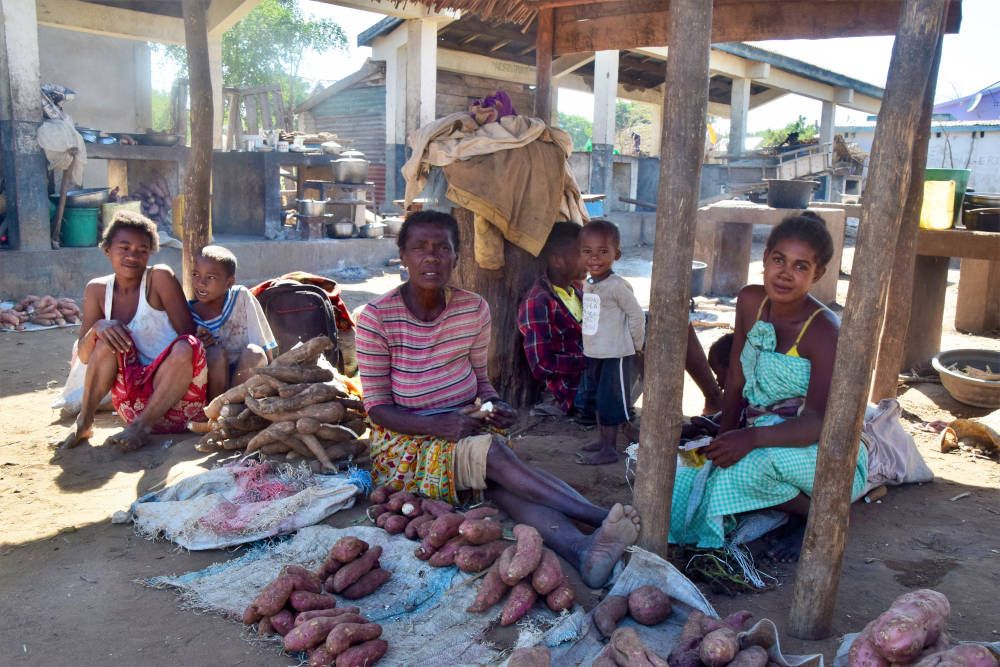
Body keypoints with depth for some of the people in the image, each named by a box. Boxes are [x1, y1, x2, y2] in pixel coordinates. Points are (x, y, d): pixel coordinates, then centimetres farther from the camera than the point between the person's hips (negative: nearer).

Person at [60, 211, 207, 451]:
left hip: (176, 390, -3)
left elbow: (188, 335, -8)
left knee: (185, 348, -31)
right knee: (108, 338, -17)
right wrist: (97, 328, -15)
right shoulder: (97, 290, 6)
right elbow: (84, 356, 4)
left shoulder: (159, 277, -6)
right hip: (133, 392, 3)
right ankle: (84, 422, -6)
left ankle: (142, 426, -19)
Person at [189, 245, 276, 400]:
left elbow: (265, 347, -7)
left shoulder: (241, 297, -9)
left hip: (246, 378, 0)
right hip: (213, 381, 1)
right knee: (215, 353, -27)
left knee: (254, 353, -28)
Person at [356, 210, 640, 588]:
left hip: (467, 429, 3)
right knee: (492, 455, -32)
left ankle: (581, 550, -54)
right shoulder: (377, 318, -12)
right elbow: (377, 408, -10)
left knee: (500, 481, -31)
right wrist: (439, 425, -26)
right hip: (406, 441, -3)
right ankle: (600, 517, -35)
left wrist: (495, 407, -11)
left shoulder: (473, 309, 0)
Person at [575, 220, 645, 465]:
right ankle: (602, 441, 31)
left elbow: (636, 315, -15)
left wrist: (636, 345, -5)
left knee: (611, 401, 0)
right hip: (594, 353, 8)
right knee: (597, 399, 17)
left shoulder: (617, 286, -19)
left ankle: (610, 450, 10)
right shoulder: (587, 284, 6)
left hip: (615, 355, -8)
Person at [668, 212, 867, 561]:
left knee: (753, 461, -37)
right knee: (684, 481, -13)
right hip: (758, 445, 6)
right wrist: (722, 442, -6)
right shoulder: (751, 302, 0)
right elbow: (736, 385, 3)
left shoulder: (823, 331, -19)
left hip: (825, 458, -6)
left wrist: (751, 437, -40)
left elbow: (819, 423, -27)